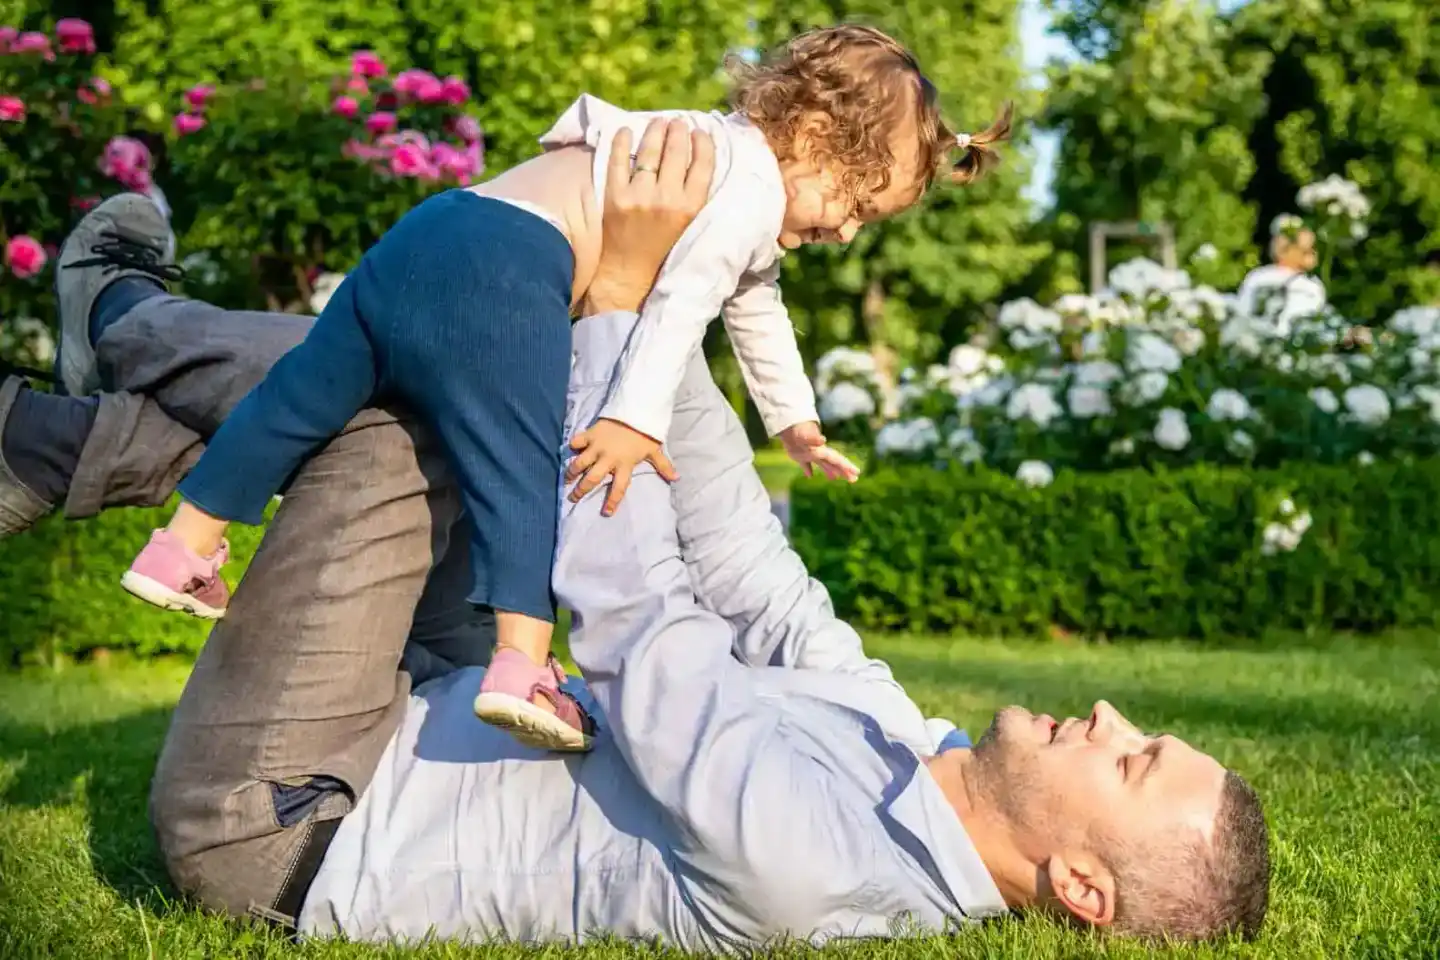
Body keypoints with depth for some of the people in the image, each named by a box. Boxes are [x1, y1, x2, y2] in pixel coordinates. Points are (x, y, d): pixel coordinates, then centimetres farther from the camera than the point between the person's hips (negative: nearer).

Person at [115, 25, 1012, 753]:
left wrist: (794, 420, 51)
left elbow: (755, 310, 44)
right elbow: (683, 297, -20)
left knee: (308, 392, 13)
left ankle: (185, 548, 21)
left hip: (421, 240, 10)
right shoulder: (750, 184, -4)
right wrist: (638, 418, -28)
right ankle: (523, 665, -23)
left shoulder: (723, 153, 30)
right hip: (501, 272, -10)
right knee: (523, 470, -13)